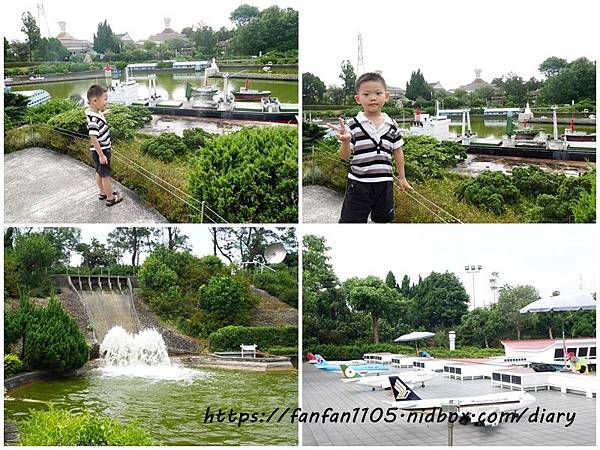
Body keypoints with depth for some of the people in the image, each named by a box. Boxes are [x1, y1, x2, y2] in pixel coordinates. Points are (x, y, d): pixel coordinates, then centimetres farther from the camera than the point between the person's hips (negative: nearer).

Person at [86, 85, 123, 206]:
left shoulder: (96, 113, -2)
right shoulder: (93, 119, -31)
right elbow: (93, 138, -29)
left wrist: (103, 113, 34)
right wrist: (101, 155, -25)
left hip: (102, 150, 9)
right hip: (100, 151, -9)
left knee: (100, 173, 24)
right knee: (106, 175, 6)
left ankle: (103, 193, 41)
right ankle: (110, 198, 20)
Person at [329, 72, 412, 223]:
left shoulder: (391, 125, 3)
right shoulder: (353, 125, -7)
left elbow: (398, 152, 13)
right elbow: (345, 156, -8)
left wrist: (402, 178, 15)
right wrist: (345, 141, -29)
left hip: (384, 182, 4)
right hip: (359, 183, -3)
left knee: (382, 219, 16)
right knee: (351, 221, 0)